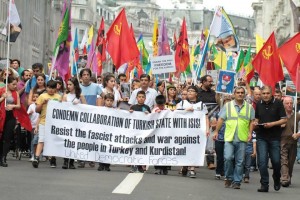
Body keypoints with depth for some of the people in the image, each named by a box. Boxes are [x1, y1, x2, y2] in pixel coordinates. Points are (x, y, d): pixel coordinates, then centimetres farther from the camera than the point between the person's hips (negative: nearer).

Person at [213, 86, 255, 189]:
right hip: (229, 137, -1)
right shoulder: (228, 106, 7)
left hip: (242, 138, 1)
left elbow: (252, 121, 9)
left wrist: (250, 133, -2)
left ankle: (237, 181, 10)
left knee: (240, 161, 2)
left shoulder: (249, 107, 9)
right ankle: (229, 178, 10)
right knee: (228, 158, -10)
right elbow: (221, 119, 6)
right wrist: (216, 131, 2)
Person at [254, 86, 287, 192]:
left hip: (275, 137, -2)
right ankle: (264, 185, 1)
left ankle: (277, 180, 30)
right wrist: (256, 123, 0)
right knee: (262, 161, -5)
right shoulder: (259, 104, 10)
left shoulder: (278, 103, -2)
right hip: (261, 137, 3)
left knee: (276, 161, 2)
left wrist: (272, 124, -17)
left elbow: (284, 120, -4)